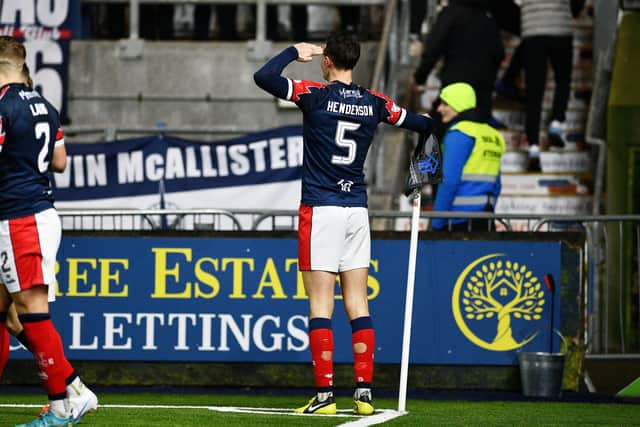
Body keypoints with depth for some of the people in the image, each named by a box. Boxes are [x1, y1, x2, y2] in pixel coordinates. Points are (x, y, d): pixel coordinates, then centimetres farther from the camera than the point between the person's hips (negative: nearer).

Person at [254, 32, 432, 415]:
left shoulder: (315, 95, -8)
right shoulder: (375, 103, 6)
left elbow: (263, 77, -16)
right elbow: (422, 124, 23)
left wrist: (295, 51, 1)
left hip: (320, 208, -4)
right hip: (357, 210, 4)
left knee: (320, 304, -4)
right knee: (358, 304, 6)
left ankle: (325, 394, -8)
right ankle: (364, 393, 2)